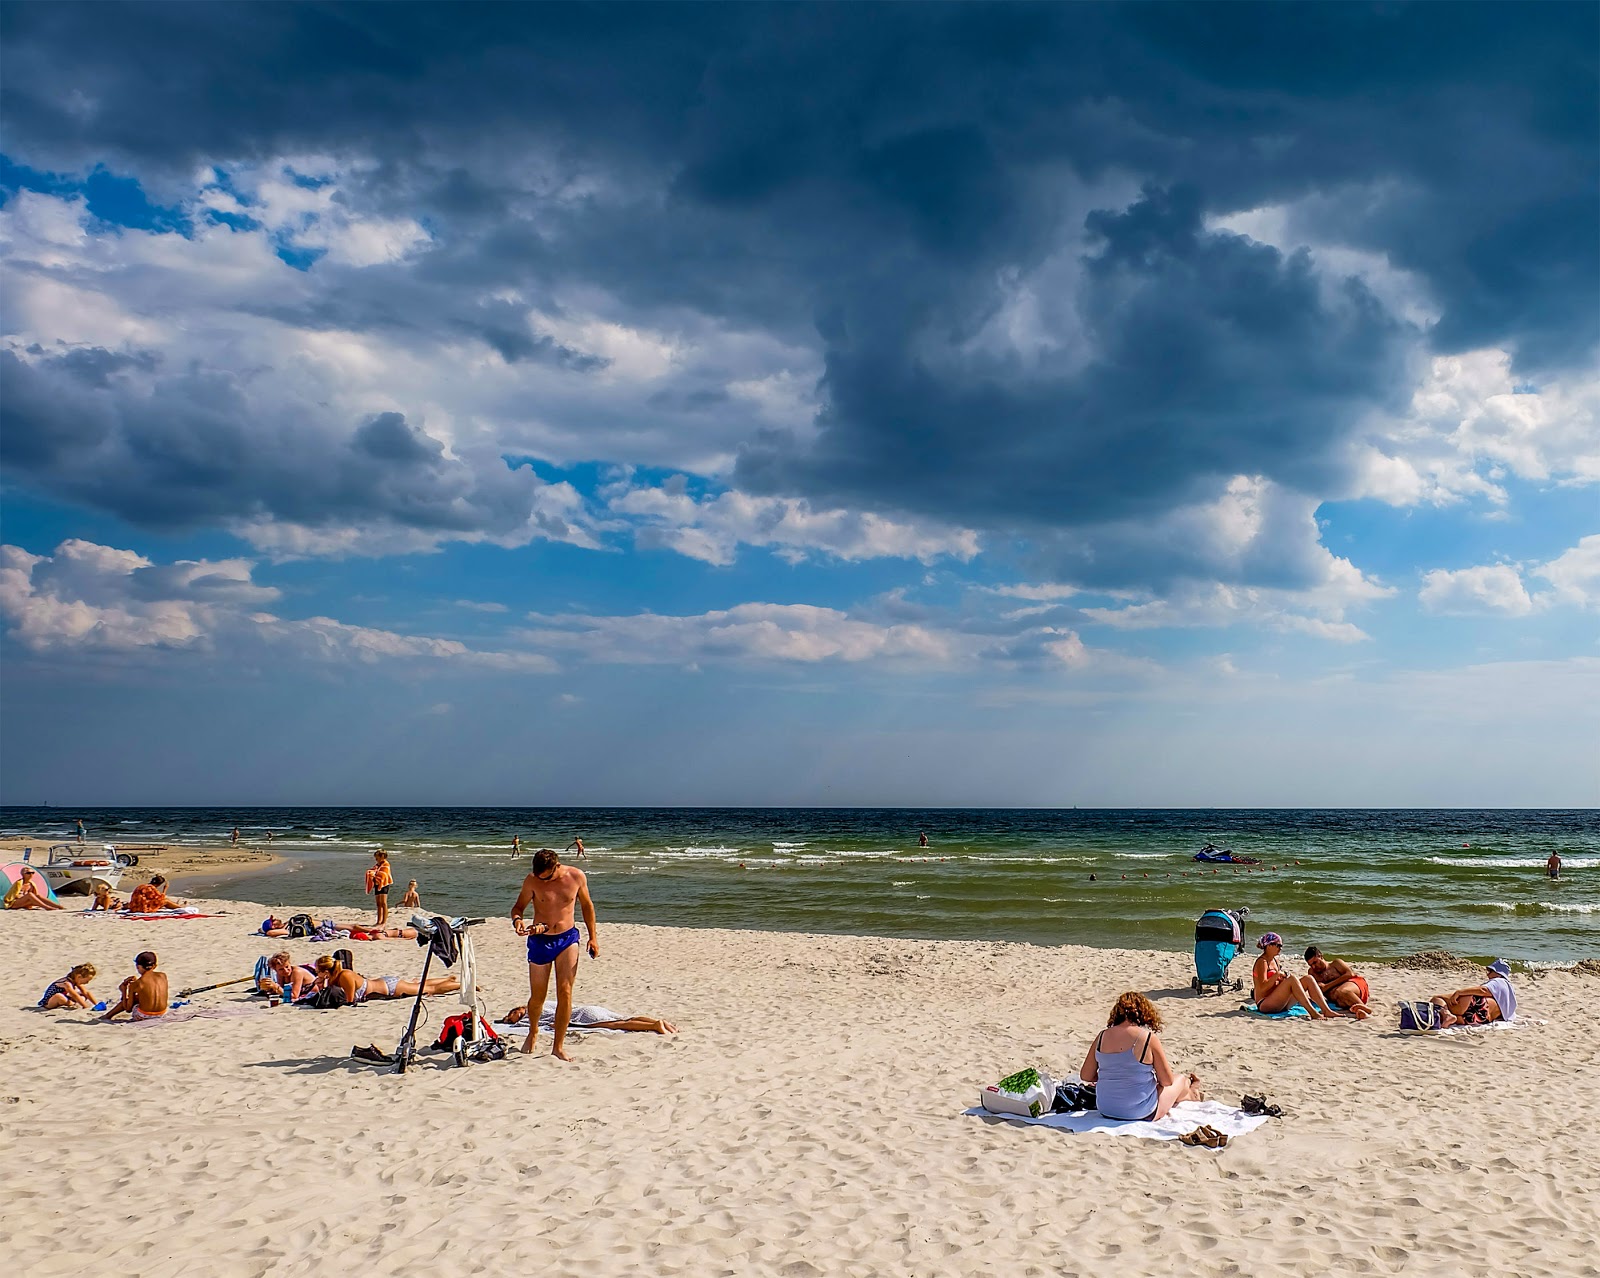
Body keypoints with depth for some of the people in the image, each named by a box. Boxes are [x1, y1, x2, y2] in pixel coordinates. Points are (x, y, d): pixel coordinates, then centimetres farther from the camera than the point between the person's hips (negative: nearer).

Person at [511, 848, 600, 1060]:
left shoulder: (577, 877, -7)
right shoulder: (532, 880, -10)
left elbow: (586, 906, 8)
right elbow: (518, 907, 0)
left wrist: (593, 937, 8)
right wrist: (517, 920, -24)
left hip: (567, 938, 0)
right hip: (539, 941, 0)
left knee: (565, 992, -9)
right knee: (537, 997, 7)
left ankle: (558, 1047, 0)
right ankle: (533, 1032, 38)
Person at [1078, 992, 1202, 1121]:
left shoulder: (1102, 1036, -5)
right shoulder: (1148, 1038, -16)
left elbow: (1085, 1076, 0)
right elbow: (1167, 1081, -8)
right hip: (1139, 1114, -5)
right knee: (1182, 1080, 25)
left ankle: (1184, 1095, 57)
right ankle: (1189, 1094, 57)